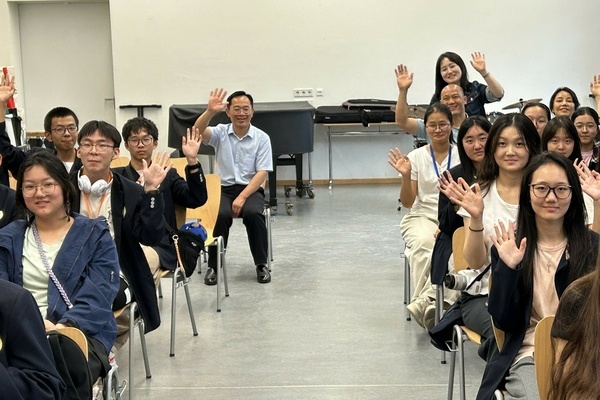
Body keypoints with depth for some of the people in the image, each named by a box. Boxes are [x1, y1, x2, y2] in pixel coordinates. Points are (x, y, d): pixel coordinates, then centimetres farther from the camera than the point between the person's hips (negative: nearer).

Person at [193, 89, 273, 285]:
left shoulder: (262, 138, -1)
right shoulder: (220, 133, 1)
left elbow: (262, 173, -7)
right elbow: (197, 132, -20)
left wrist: (242, 197, -20)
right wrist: (210, 111, -38)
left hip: (251, 189, 0)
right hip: (223, 188, 0)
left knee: (253, 213, -32)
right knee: (220, 215, -31)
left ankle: (261, 264, -12)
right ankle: (213, 266, -12)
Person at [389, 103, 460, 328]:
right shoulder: (416, 157, 7)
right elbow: (407, 202, 6)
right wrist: (406, 175, -10)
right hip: (422, 216, 1)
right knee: (423, 243, -35)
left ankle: (424, 300, -35)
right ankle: (429, 302, -29)